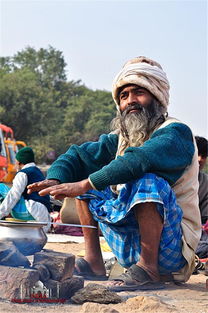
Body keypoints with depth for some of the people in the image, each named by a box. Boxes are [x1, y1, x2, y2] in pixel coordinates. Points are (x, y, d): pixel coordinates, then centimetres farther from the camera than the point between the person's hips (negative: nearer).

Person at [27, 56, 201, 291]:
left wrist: (84, 185, -32)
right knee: (85, 176, 8)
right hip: (129, 246, 7)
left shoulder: (175, 133, -13)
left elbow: (138, 160, -31)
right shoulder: (120, 139, 9)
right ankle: (94, 263, 1)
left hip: (173, 247, -7)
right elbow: (77, 155, 7)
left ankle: (149, 270, -24)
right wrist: (54, 180, -14)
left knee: (147, 180, -32)